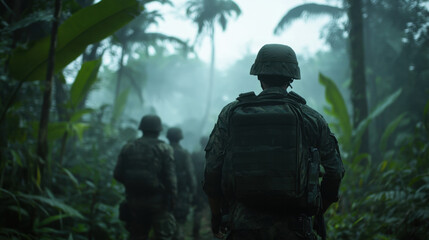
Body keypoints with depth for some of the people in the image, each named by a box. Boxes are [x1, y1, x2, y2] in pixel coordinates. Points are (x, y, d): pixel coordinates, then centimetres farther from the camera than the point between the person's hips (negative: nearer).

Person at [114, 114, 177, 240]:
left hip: (134, 201, 4)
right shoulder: (164, 149, -5)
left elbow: (117, 174, 4)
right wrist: (172, 200, -5)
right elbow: (170, 177, -11)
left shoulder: (128, 148, 5)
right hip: (157, 201, -4)